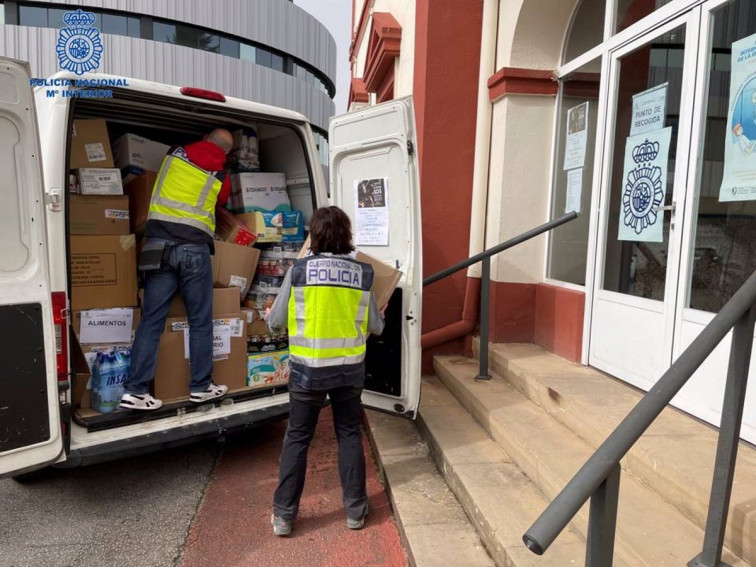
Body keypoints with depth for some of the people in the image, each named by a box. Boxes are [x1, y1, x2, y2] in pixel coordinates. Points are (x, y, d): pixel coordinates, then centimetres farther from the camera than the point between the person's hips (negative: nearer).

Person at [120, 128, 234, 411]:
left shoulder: (175, 154, 12)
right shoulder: (221, 177, 7)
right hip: (194, 248, -2)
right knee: (200, 321, 8)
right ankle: (201, 387, 16)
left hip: (159, 245, 2)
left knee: (151, 320, 2)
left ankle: (135, 391, 2)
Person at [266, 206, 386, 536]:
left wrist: (268, 316, 23)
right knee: (350, 435, 17)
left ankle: (284, 515, 23)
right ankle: (355, 510, 27)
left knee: (297, 438, 13)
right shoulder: (362, 273, -4)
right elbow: (376, 326, 4)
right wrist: (381, 318, 28)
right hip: (350, 369, 2)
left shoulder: (299, 270, -9)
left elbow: (276, 323, -1)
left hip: (308, 369, -1)